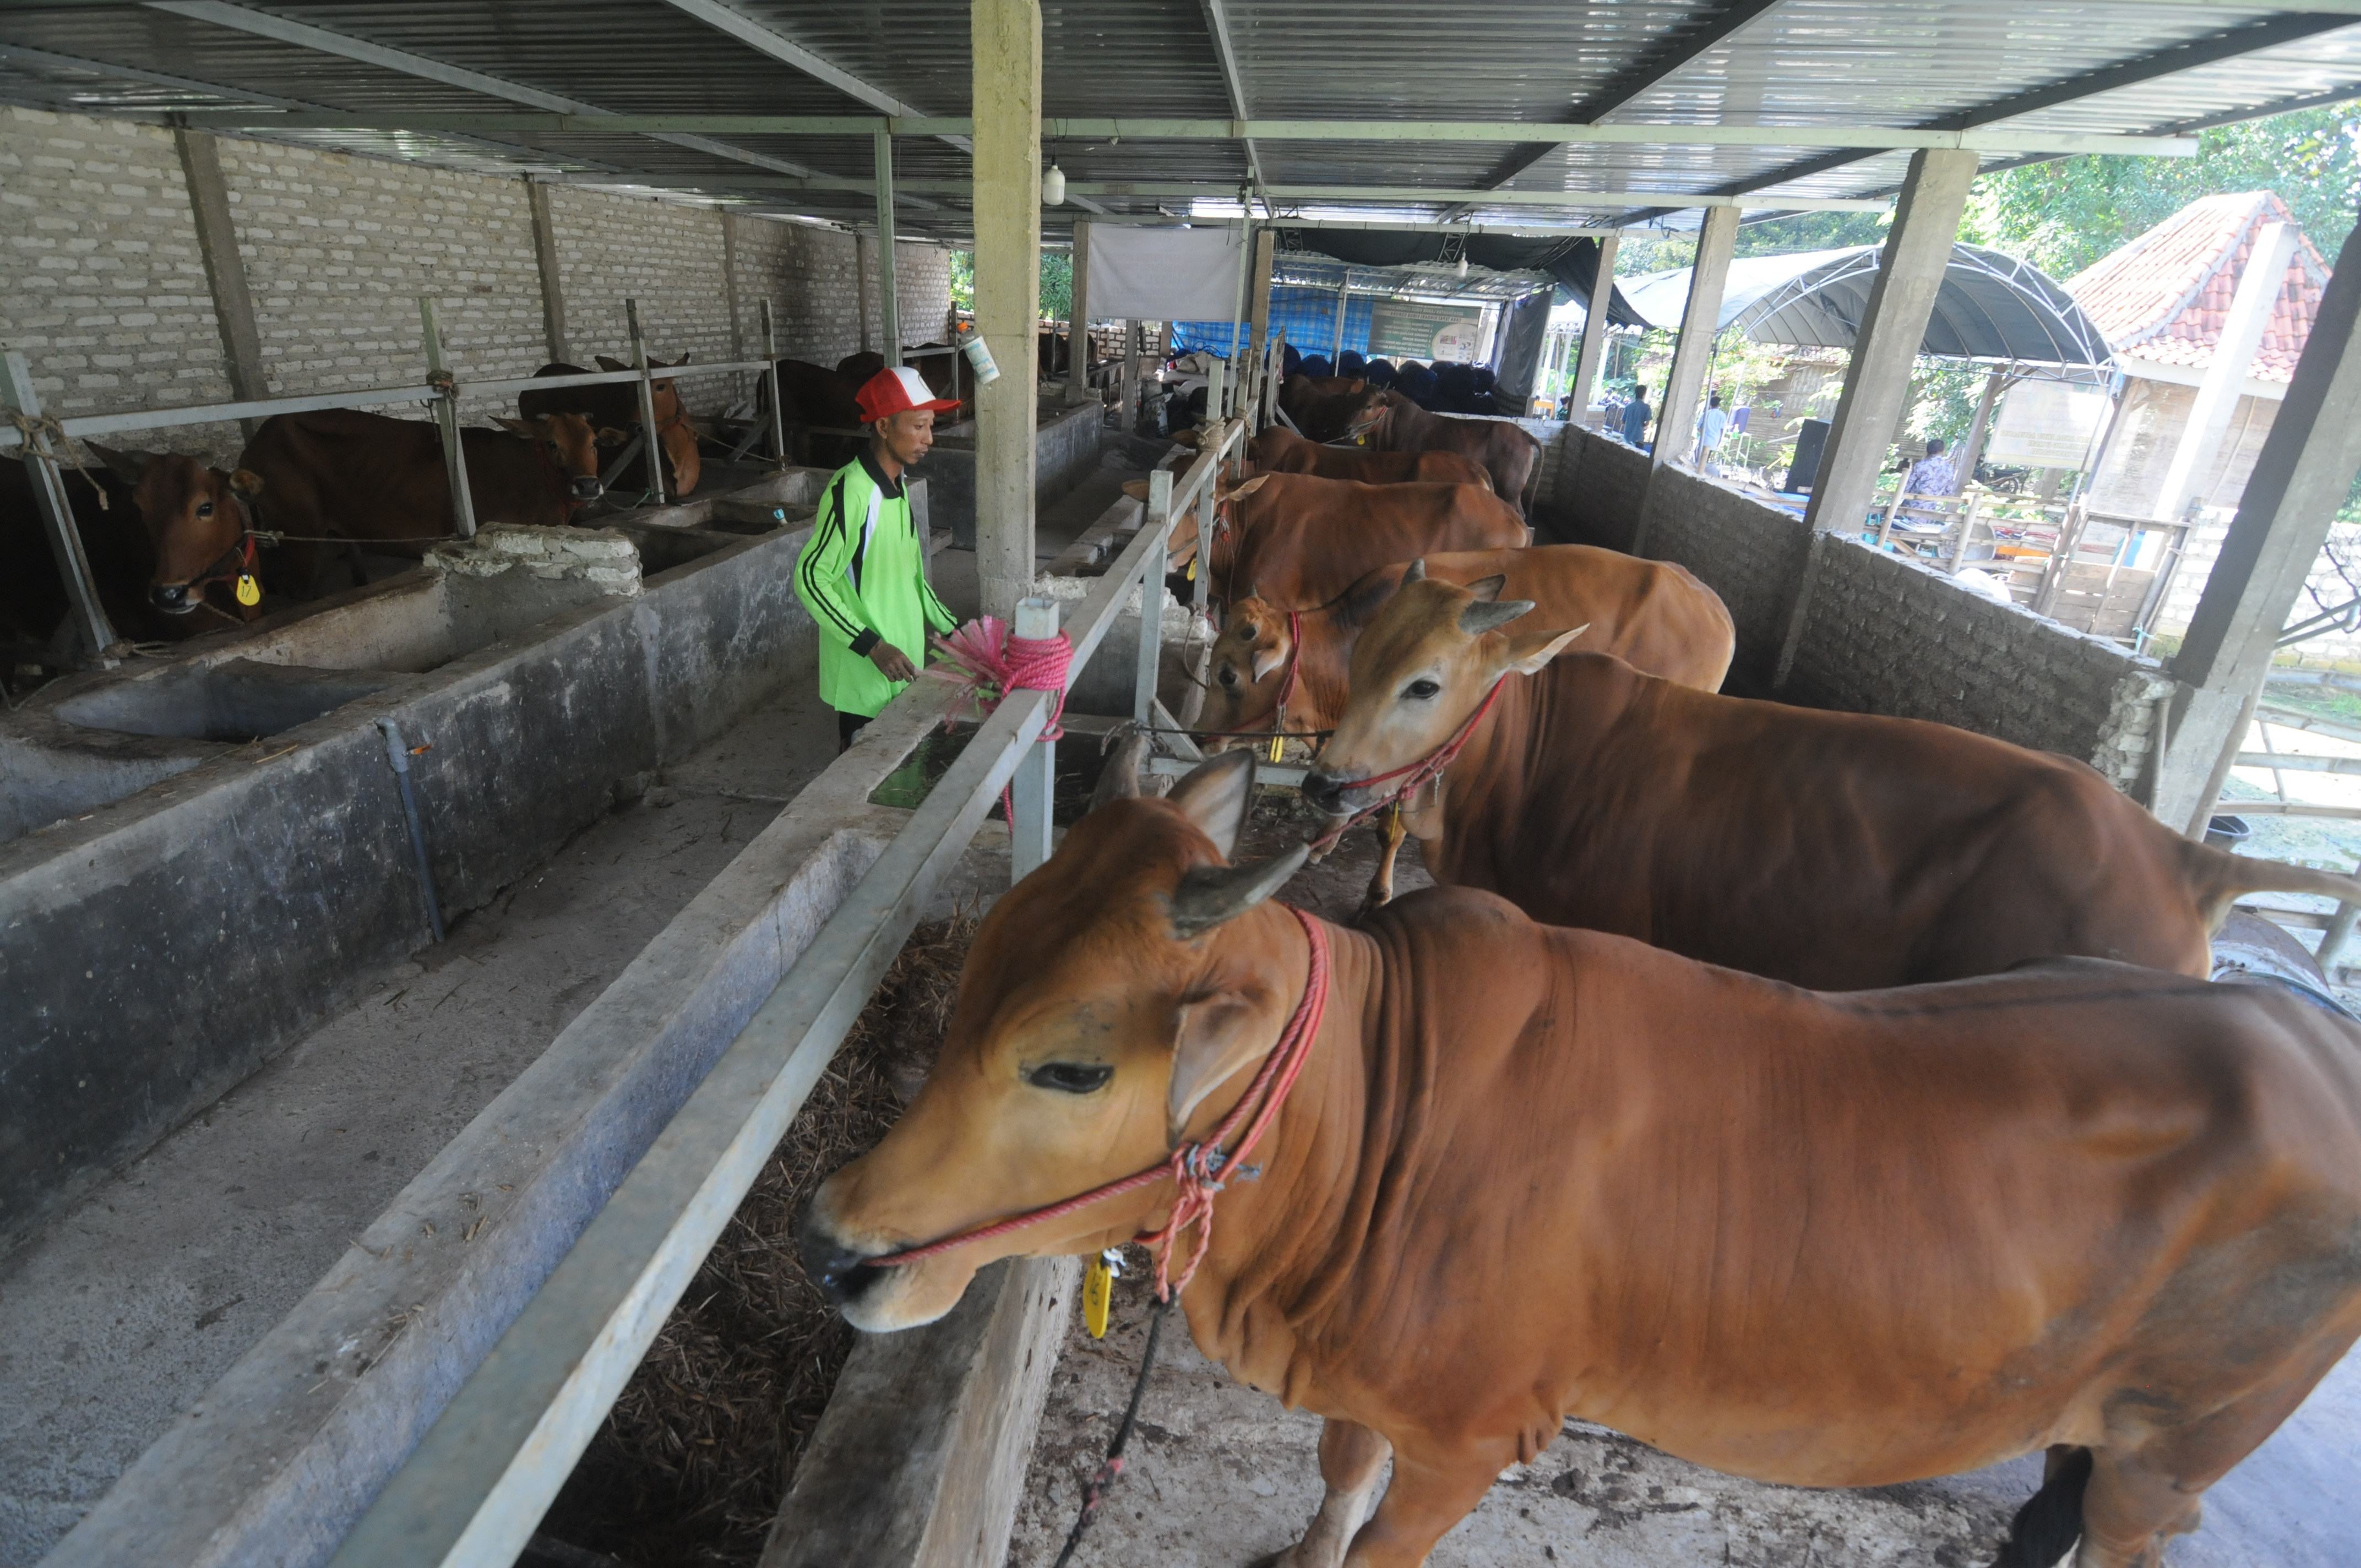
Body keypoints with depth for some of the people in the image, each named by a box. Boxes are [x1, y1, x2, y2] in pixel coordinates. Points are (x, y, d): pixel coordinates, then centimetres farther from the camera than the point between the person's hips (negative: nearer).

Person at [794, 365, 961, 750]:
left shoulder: (897, 485, 9)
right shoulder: (852, 490, -19)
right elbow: (810, 579, -21)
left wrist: (952, 628, 12)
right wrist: (873, 646, -25)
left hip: (901, 664, 8)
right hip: (864, 674, -8)